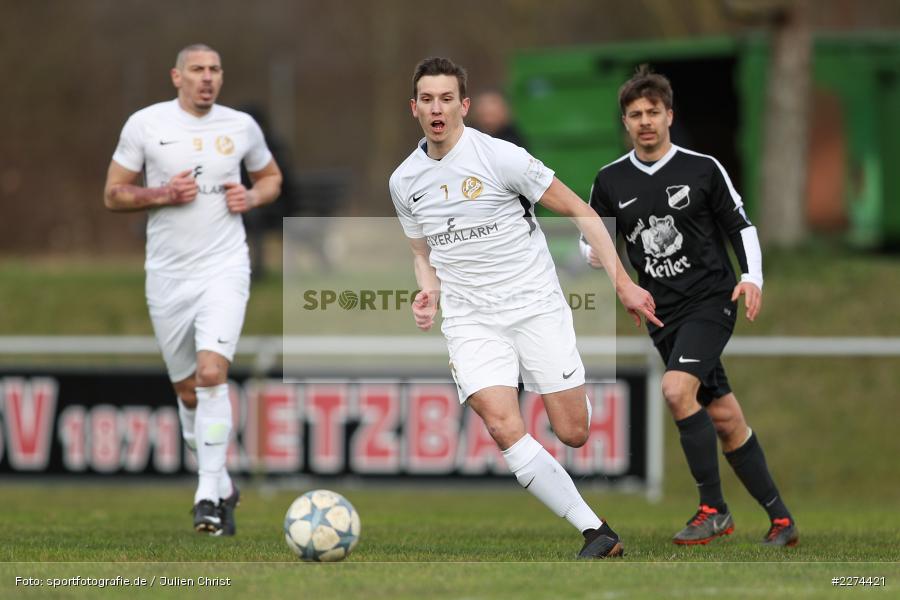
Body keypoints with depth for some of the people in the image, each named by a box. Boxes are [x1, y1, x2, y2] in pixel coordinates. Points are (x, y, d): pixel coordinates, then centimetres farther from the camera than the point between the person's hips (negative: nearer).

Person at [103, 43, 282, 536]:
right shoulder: (145, 125, -1)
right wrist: (162, 194, -14)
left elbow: (271, 176, 21)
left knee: (212, 373, -20)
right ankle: (222, 487, 26)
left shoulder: (241, 126, 4)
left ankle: (208, 497, -19)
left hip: (224, 269, -1)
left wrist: (253, 197, -1)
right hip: (168, 274, 1)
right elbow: (113, 194, 3)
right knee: (187, 390, 8)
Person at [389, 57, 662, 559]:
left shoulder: (499, 157, -10)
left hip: (536, 306, -3)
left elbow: (580, 212, -5)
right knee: (503, 428, -21)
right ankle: (598, 534, -17)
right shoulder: (405, 182, 6)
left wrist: (623, 283, -9)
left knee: (573, 433, -4)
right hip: (470, 321, 3)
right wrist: (429, 293, 0)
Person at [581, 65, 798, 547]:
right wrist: (595, 254, -11)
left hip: (710, 299, -4)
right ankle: (779, 519, 14)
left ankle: (713, 510, -15)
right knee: (724, 417, 5)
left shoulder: (703, 169, -4)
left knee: (677, 390, -25)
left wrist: (752, 277, -13)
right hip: (664, 313, 4)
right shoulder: (610, 181, 5)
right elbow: (592, 240, 12)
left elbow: (741, 226, 2)